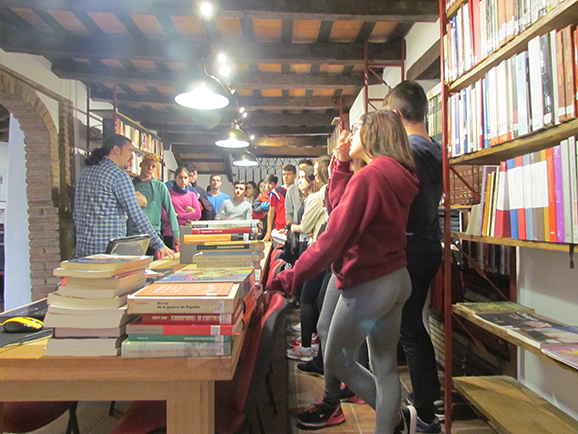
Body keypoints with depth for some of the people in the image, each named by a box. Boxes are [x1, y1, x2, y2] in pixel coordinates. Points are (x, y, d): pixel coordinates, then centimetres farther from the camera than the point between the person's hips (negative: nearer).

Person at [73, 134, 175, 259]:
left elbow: (76, 215, 19)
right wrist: (159, 245, -9)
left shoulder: (85, 172, 15)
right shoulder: (119, 175, -10)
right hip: (109, 251, -8)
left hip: (83, 249, 8)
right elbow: (137, 216, -14)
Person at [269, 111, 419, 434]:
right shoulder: (398, 177, 8)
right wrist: (342, 164, 8)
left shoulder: (367, 177, -20)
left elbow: (333, 238, -22)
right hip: (397, 279, 9)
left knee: (338, 361, 12)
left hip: (367, 283, -9)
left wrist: (291, 278, -16)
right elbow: (339, 205, 12)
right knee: (385, 365, 15)